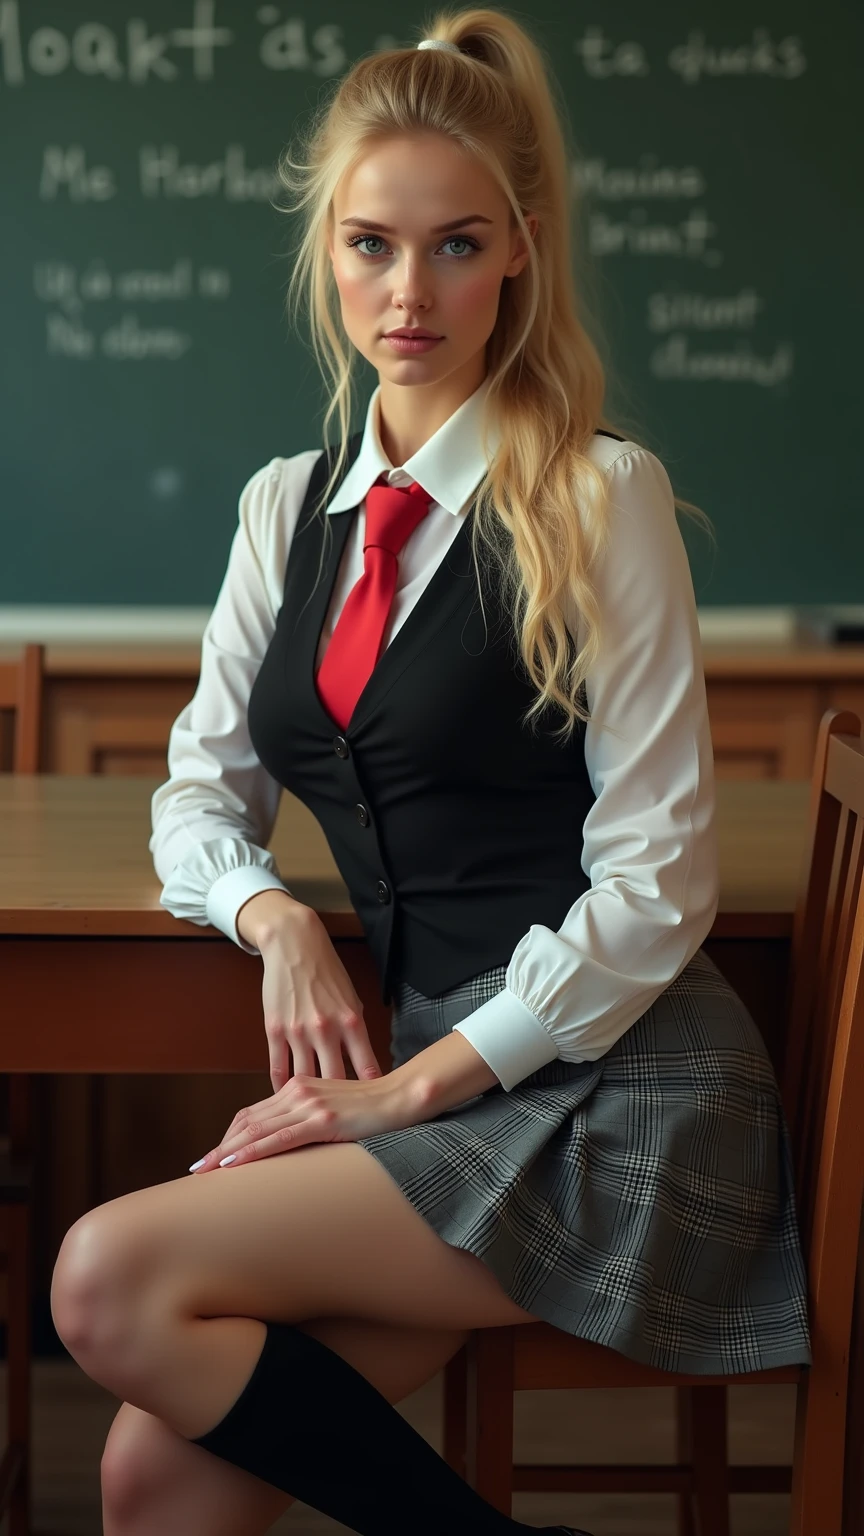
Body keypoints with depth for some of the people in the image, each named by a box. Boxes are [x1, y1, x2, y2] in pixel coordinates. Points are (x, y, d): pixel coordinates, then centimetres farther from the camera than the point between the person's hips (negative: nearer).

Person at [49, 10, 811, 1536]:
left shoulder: (596, 494, -7)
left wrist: (418, 1084, -12)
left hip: (609, 1091, -5)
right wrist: (275, 916, -3)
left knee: (113, 1281, -20)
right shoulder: (289, 506, 12)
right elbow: (199, 788, 19)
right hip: (442, 1068, 5)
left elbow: (658, 878, -10)